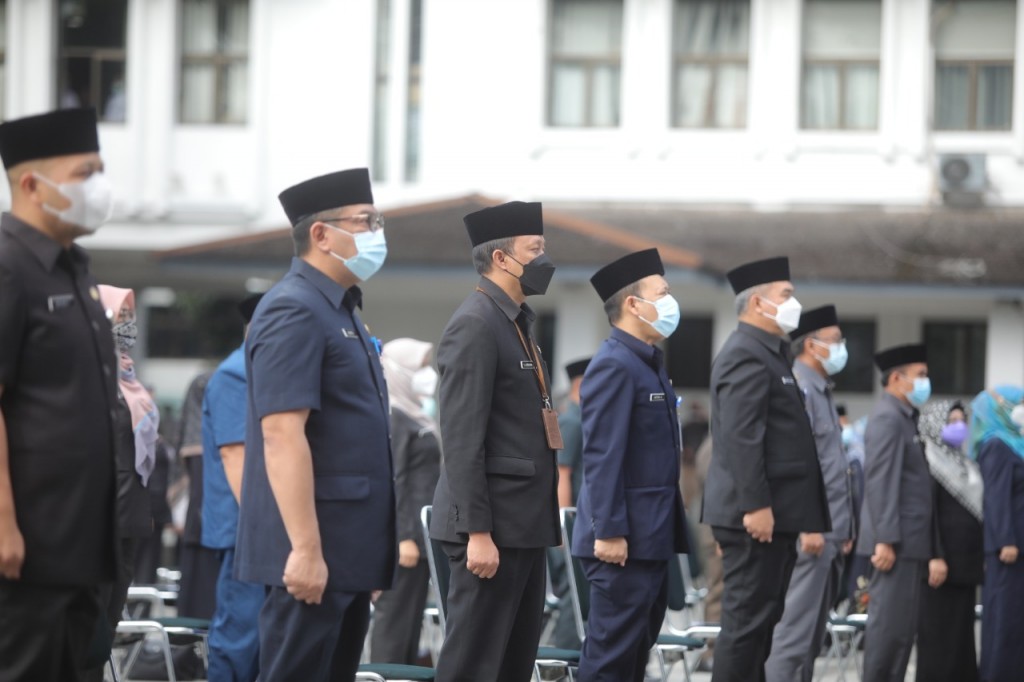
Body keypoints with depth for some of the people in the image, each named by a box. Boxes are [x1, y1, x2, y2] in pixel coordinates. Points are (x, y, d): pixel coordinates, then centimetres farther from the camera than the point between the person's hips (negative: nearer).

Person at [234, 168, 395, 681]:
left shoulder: (342, 310, 17)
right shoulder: (294, 312, -13)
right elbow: (282, 436, -21)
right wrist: (306, 549, -25)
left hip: (350, 551, 10)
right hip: (313, 556, -10)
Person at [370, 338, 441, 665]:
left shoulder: (415, 416, 18)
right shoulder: (394, 417, -11)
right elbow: (393, 483, -17)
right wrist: (403, 537, -22)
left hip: (420, 533, 9)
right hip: (405, 534, -9)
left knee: (412, 617, 9)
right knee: (395, 614, -8)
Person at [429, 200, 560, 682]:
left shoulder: (515, 324, 17)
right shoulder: (474, 325, -13)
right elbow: (462, 438, -19)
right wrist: (477, 532, -23)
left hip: (524, 523, 10)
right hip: (494, 525, -10)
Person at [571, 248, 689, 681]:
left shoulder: (649, 364, 16)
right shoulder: (614, 365, -14)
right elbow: (602, 457, -20)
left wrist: (669, 531, 18)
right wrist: (608, 531, -23)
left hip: (652, 537, 10)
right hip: (625, 540, -10)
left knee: (638, 646, 13)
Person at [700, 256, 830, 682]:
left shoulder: (767, 352, 20)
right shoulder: (747, 355, -13)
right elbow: (741, 437, -21)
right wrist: (756, 505, -25)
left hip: (771, 515, 11)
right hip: (758, 516, -11)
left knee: (759, 620, 12)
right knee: (747, 620, -9)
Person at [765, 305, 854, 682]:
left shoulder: (822, 392, 18)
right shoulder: (799, 389, -12)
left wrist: (844, 530, 19)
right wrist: (810, 525, -21)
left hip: (830, 534, 10)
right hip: (810, 534, -10)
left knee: (814, 632, 11)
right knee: (795, 628, -11)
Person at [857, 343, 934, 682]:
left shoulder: (904, 418, 18)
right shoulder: (888, 418, -12)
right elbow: (881, 483, -19)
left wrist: (929, 551, 18)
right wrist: (885, 539, -24)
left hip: (910, 541, 10)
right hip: (897, 541, -10)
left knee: (902, 625, 10)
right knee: (891, 623, -9)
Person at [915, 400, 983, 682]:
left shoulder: (966, 464, 17)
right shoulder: (928, 463, -7)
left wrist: (982, 556, 12)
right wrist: (934, 558, -20)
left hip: (968, 560, 8)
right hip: (943, 562, -8)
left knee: (962, 633, 8)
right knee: (938, 631, -5)